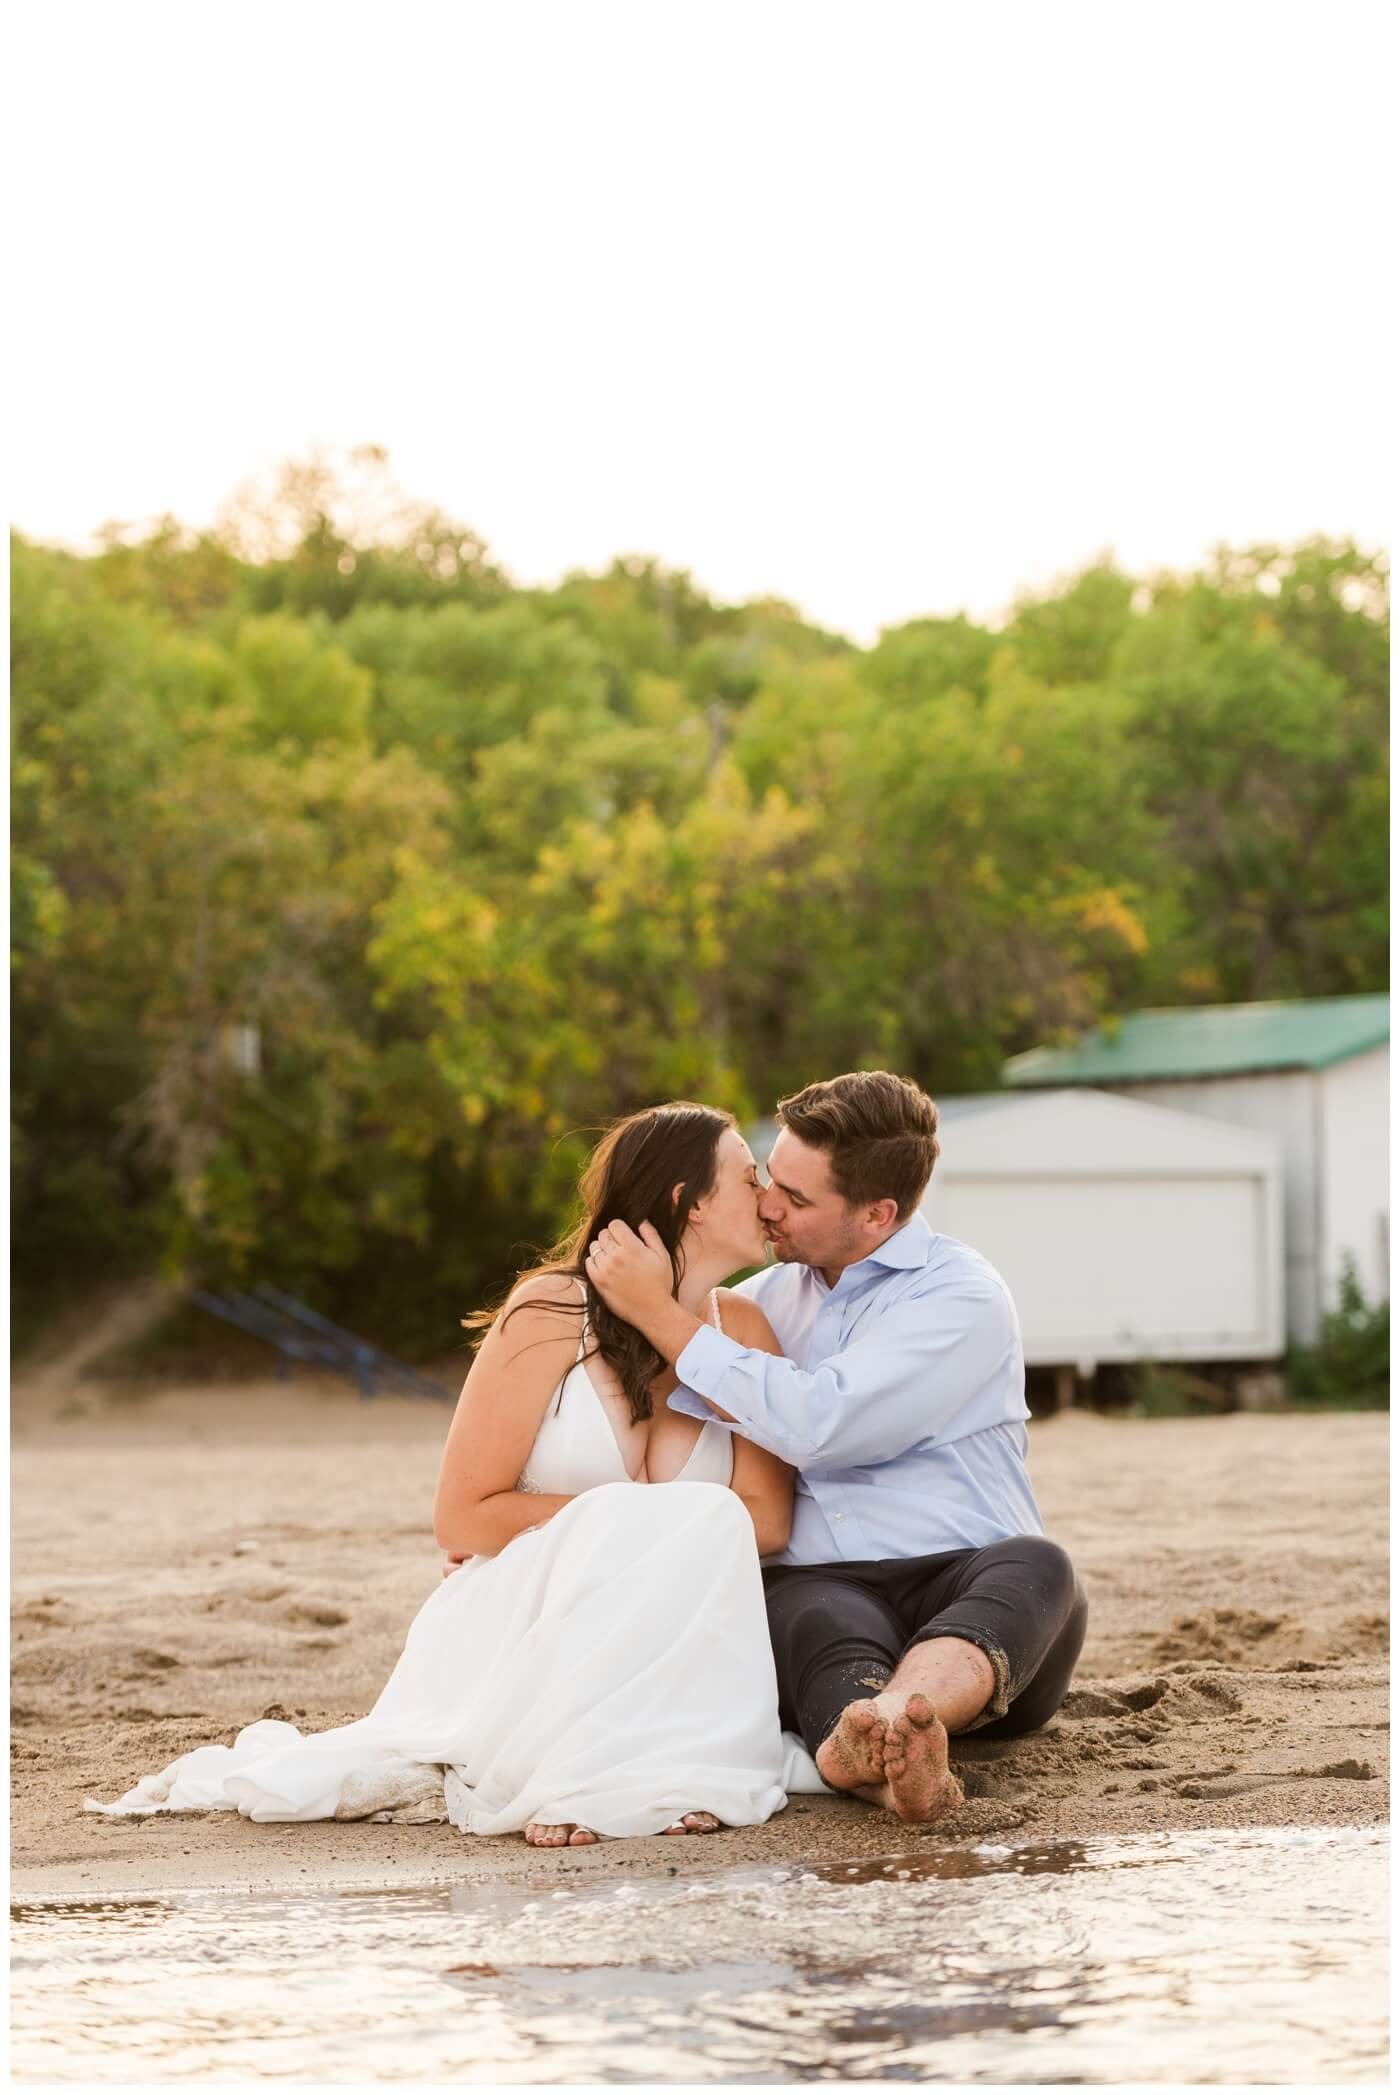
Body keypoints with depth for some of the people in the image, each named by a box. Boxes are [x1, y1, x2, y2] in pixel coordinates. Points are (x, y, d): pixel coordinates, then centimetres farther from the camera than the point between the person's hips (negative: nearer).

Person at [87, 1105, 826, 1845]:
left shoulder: (741, 1332, 4)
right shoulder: (551, 1314, -8)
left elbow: (767, 1519, -5)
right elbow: (462, 1519, -7)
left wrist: (638, 1533, -15)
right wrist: (613, 1521, -11)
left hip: (642, 1634, 4)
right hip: (510, 1625, -4)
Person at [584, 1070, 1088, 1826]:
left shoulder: (960, 1297, -1)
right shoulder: (770, 1295, 21)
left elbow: (816, 1427, -15)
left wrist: (659, 1311, -10)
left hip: (965, 1584, -3)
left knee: (1035, 1566, -38)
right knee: (804, 1609, -34)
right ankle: (895, 1764, -69)